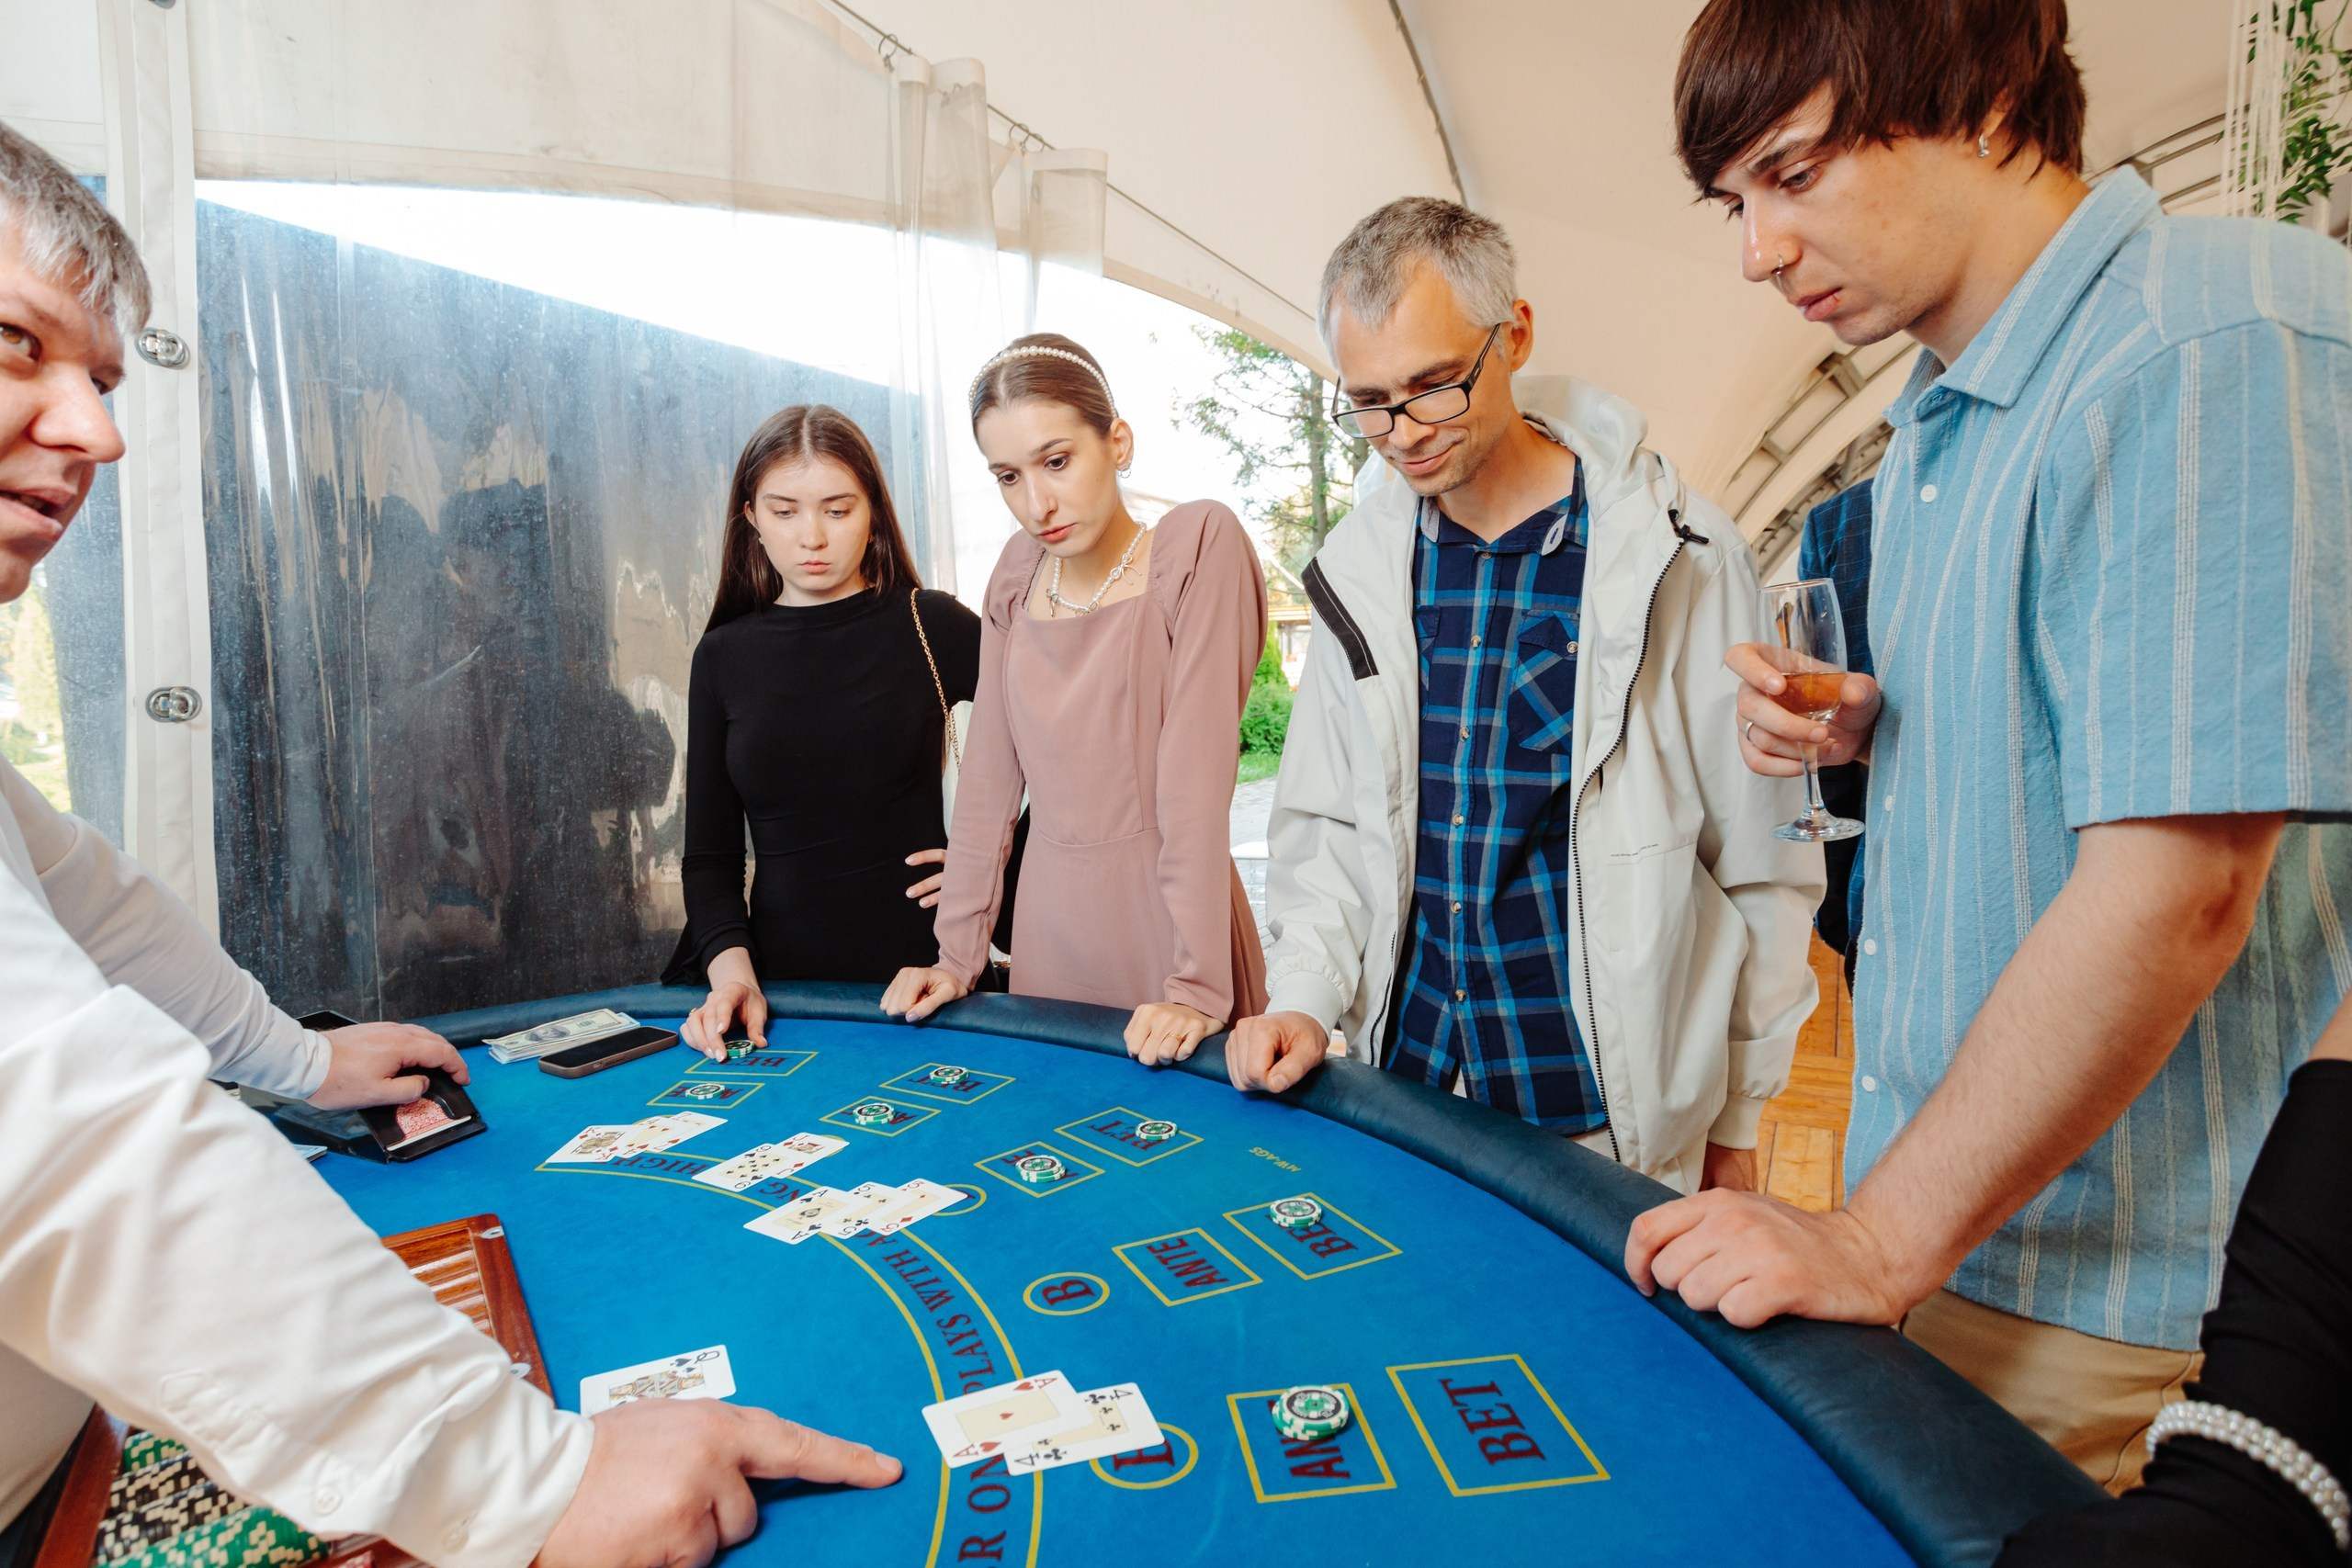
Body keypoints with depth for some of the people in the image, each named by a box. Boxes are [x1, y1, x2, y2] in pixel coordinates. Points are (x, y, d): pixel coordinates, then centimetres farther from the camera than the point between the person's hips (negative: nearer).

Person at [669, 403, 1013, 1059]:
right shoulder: (723, 657, 7)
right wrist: (731, 966, -10)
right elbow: (710, 852, 7)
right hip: (782, 981, 3)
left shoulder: (930, 625, -2)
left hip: (918, 962, -2)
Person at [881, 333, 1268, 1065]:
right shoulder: (1018, 571, 5)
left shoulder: (1199, 542, -11)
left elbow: (1195, 773, -18)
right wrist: (959, 953, 4)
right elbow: (990, 765, 6)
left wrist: (1197, 985, -21)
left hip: (1168, 918, -4)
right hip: (1049, 922, 5)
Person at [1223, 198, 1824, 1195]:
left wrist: (1738, 1119, 0)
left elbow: (1761, 861, -4)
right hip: (1403, 1083, 4)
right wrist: (1304, 999, -4)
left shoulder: (1677, 553, -9)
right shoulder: (1359, 564, 1)